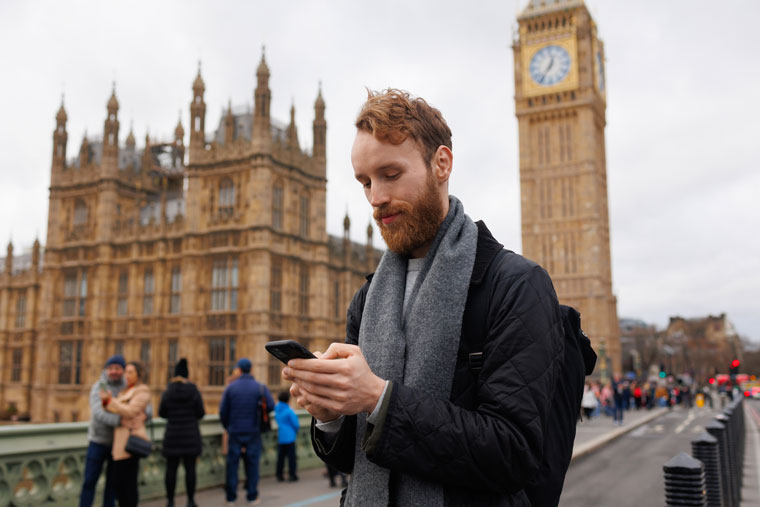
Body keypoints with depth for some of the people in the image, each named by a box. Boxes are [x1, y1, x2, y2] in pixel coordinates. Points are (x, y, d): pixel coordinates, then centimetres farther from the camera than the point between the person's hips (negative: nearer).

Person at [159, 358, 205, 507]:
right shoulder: (194, 392, -7)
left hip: (172, 435, 0)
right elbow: (201, 413, -3)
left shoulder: (167, 393, -6)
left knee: (171, 469, 8)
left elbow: (162, 413, 3)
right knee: (190, 468, 4)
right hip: (191, 436, 0)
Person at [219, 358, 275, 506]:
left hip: (235, 431, 0)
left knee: (232, 463, 8)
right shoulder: (260, 387, -3)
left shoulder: (230, 387, -1)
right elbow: (271, 405, -9)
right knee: (252, 463, 6)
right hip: (253, 432, 0)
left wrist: (227, 426, 16)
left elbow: (223, 410, -1)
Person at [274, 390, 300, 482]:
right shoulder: (289, 411, -16)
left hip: (280, 437, 6)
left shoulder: (277, 408, 1)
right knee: (291, 456, 0)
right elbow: (295, 423, -10)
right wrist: (296, 431, 8)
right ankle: (292, 475, 1)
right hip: (289, 437, -6)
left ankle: (279, 475, 15)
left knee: (280, 456, 12)